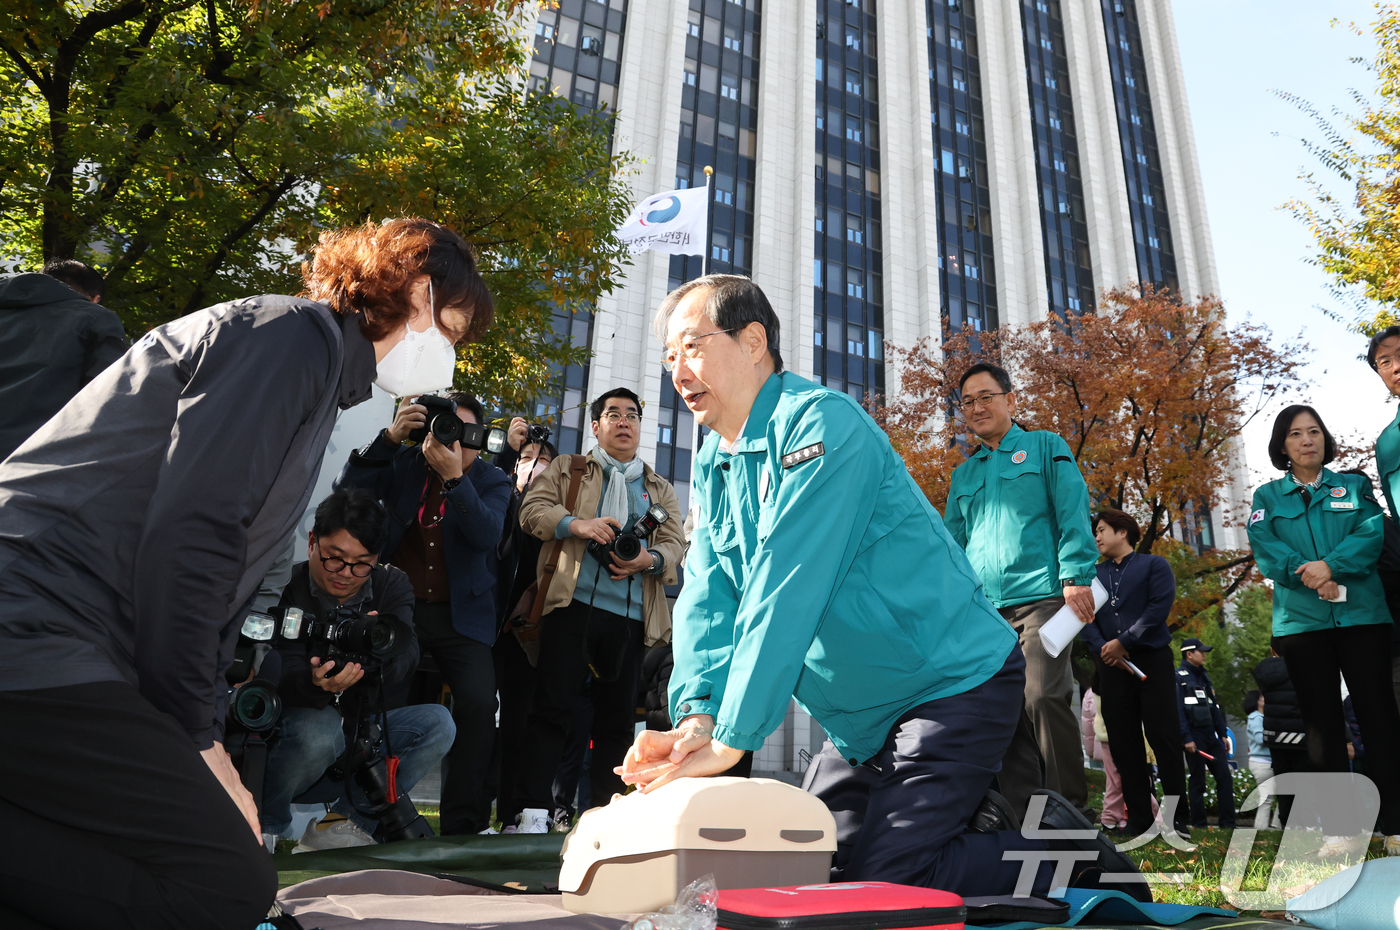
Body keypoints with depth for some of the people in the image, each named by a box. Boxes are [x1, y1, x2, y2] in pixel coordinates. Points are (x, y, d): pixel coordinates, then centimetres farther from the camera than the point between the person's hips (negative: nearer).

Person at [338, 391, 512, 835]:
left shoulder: (491, 482, 3)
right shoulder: (403, 464, 6)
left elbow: (486, 535, -15)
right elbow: (349, 489, -8)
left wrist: (454, 476, -25)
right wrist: (390, 436, -17)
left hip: (459, 614, 0)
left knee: (479, 703, -14)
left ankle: (464, 822, -2)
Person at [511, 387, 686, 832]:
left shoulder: (661, 489, 23)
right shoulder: (566, 469, 18)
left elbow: (675, 544, 12)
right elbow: (533, 509, 3)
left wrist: (650, 558, -11)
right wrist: (577, 524, -15)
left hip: (630, 612, 2)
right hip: (573, 602, -2)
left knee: (617, 716, 3)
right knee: (552, 704, -6)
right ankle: (534, 812, -2)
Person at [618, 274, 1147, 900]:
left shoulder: (818, 422, -21)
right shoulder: (713, 466, 6)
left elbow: (785, 595, -28)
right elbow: (706, 598, -4)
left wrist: (729, 741, -27)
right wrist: (695, 717, -20)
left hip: (955, 684, -8)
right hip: (863, 716, 9)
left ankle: (1067, 852, 6)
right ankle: (978, 815, 22)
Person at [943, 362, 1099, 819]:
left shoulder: (1045, 447, 11)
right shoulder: (963, 475, 23)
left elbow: (1072, 514, 1)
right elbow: (953, 542, 23)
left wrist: (1075, 576, -12)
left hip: (1041, 596, -4)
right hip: (984, 610, 5)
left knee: (1044, 697, -15)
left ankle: (1071, 808, -3)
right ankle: (1022, 812, 7)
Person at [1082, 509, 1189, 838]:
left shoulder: (1154, 565, 5)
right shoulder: (1094, 574, 15)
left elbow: (1160, 607, -9)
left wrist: (1122, 641, -12)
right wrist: (1101, 647, -12)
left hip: (1152, 661, -4)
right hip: (1112, 666, 4)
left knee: (1164, 737, -5)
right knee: (1124, 743, 2)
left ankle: (1176, 817, 1)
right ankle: (1140, 820, 7)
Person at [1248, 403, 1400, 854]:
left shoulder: (1354, 486, 14)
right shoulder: (1267, 496, 12)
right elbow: (1265, 549, -2)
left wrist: (1331, 566, -19)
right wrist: (1311, 578, -18)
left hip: (1361, 612, 0)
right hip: (1301, 619, 0)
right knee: (1322, 719, 4)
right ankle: (1340, 827, 9)